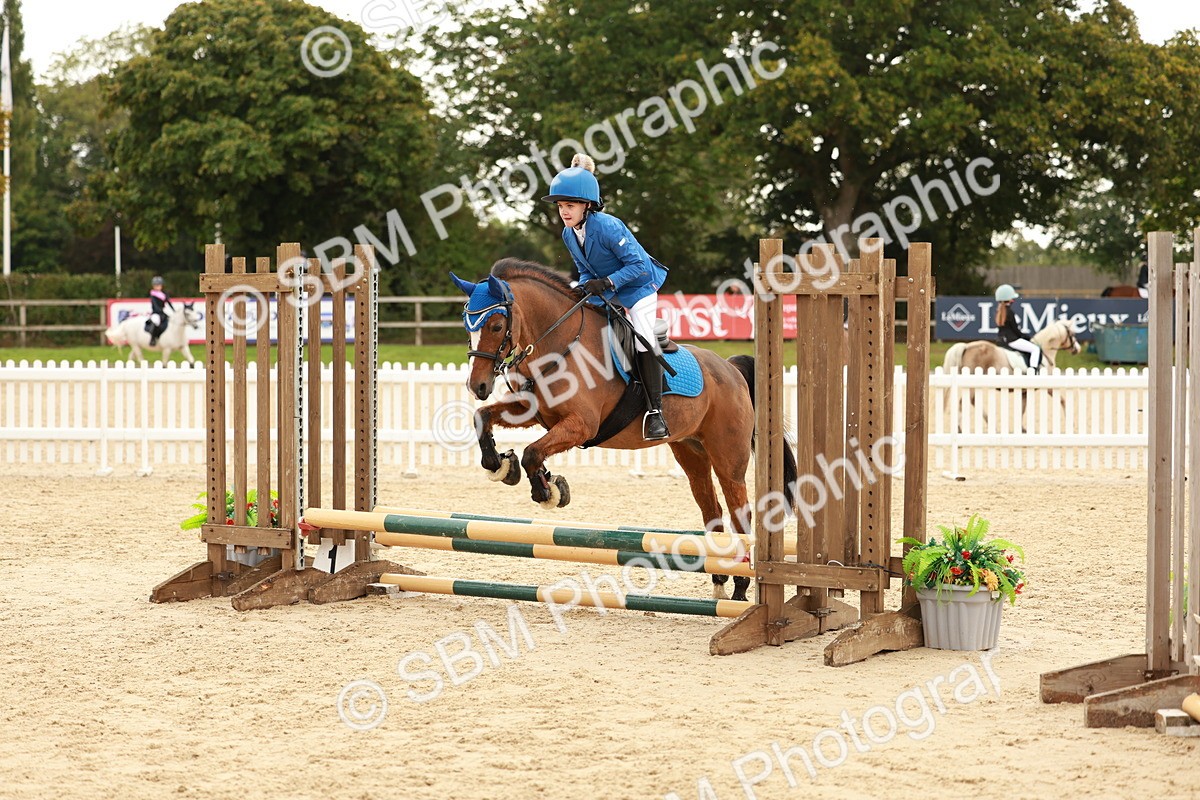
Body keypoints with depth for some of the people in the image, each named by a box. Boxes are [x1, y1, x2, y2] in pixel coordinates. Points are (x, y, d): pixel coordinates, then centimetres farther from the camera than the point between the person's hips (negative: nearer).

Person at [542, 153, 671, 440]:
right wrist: (586, 285, -16)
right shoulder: (568, 235, -6)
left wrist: (606, 282, -36)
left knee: (644, 342, -20)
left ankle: (655, 411, -17)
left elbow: (637, 264, -28)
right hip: (604, 292, 8)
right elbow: (584, 270, 6)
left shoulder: (607, 227, -30)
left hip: (637, 286, -8)